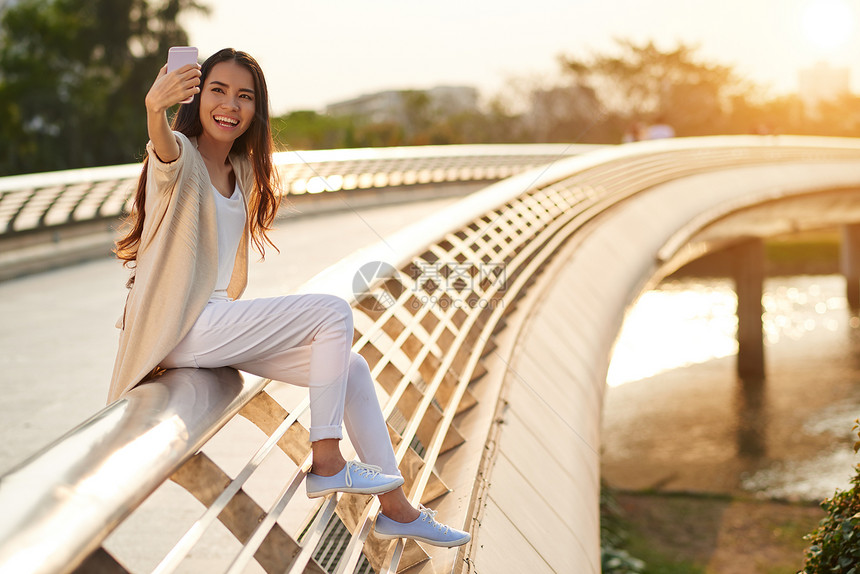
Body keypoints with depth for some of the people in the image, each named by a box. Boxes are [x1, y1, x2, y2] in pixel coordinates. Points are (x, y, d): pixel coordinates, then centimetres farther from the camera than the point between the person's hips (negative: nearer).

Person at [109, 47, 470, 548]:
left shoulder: (241, 171, 14)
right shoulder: (180, 155, -12)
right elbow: (166, 149, -40)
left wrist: (233, 314, 7)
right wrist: (155, 109, -61)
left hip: (217, 318, 9)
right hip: (179, 328, -8)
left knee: (351, 367, 4)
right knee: (333, 312, -17)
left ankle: (397, 510, 15)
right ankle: (328, 464, -8)